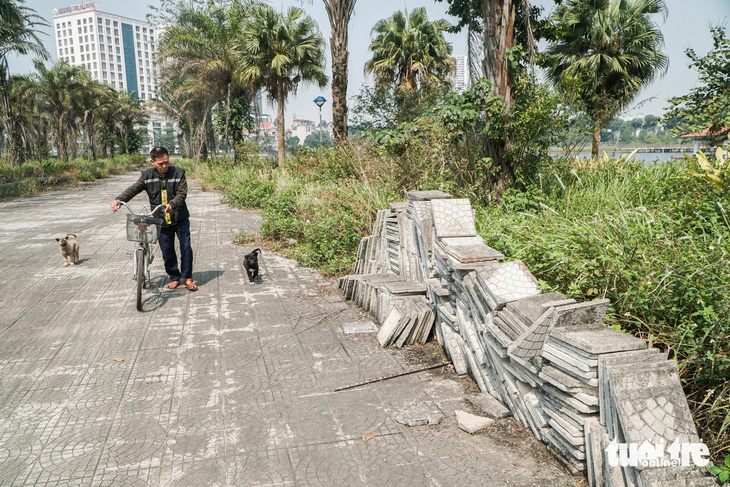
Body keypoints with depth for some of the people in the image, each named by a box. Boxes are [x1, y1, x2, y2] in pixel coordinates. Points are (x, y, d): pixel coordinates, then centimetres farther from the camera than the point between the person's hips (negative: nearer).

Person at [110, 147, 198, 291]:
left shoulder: (178, 173, -6)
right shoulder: (147, 175, -1)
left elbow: (182, 193, -15)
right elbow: (134, 189, -7)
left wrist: (172, 204, -35)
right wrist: (119, 199, -26)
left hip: (180, 219, -2)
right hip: (161, 221, 2)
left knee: (186, 247, -5)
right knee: (167, 251, 7)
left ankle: (187, 277, 11)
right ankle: (174, 278, 24)